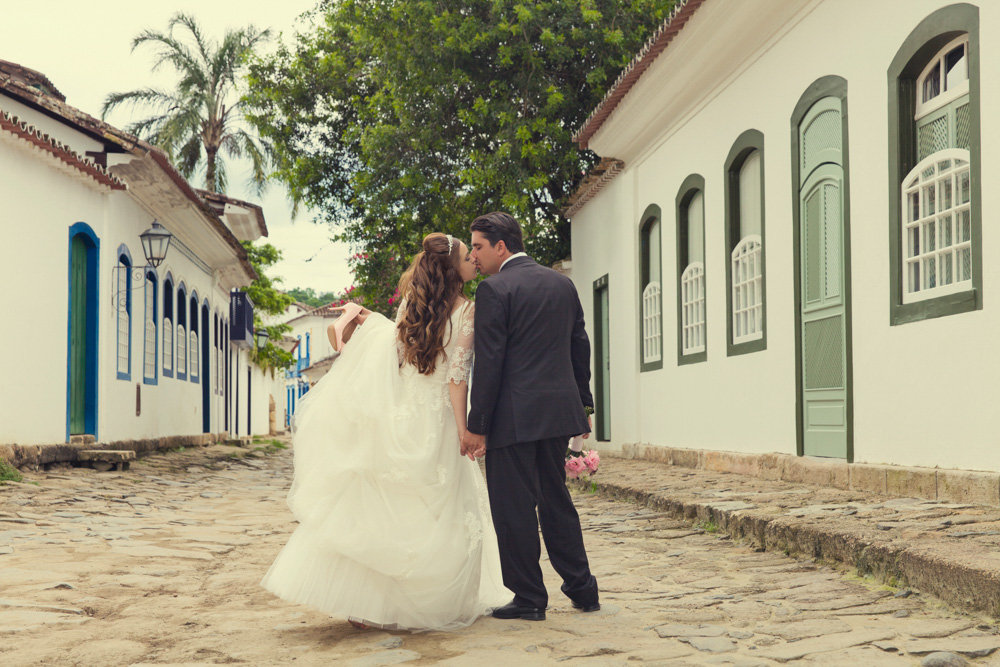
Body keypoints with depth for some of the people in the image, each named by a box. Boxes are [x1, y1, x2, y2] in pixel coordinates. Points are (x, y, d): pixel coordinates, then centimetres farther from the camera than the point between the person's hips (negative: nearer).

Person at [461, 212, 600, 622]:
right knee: (556, 500, 18)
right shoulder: (562, 284, 11)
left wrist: (476, 426, -11)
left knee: (514, 509, 2)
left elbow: (489, 362, -14)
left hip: (514, 416, -7)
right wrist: (583, 403, 22)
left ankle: (529, 599, 7)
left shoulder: (495, 289, -10)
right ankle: (581, 587, 22)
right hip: (558, 411, 7)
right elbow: (580, 347, 15)